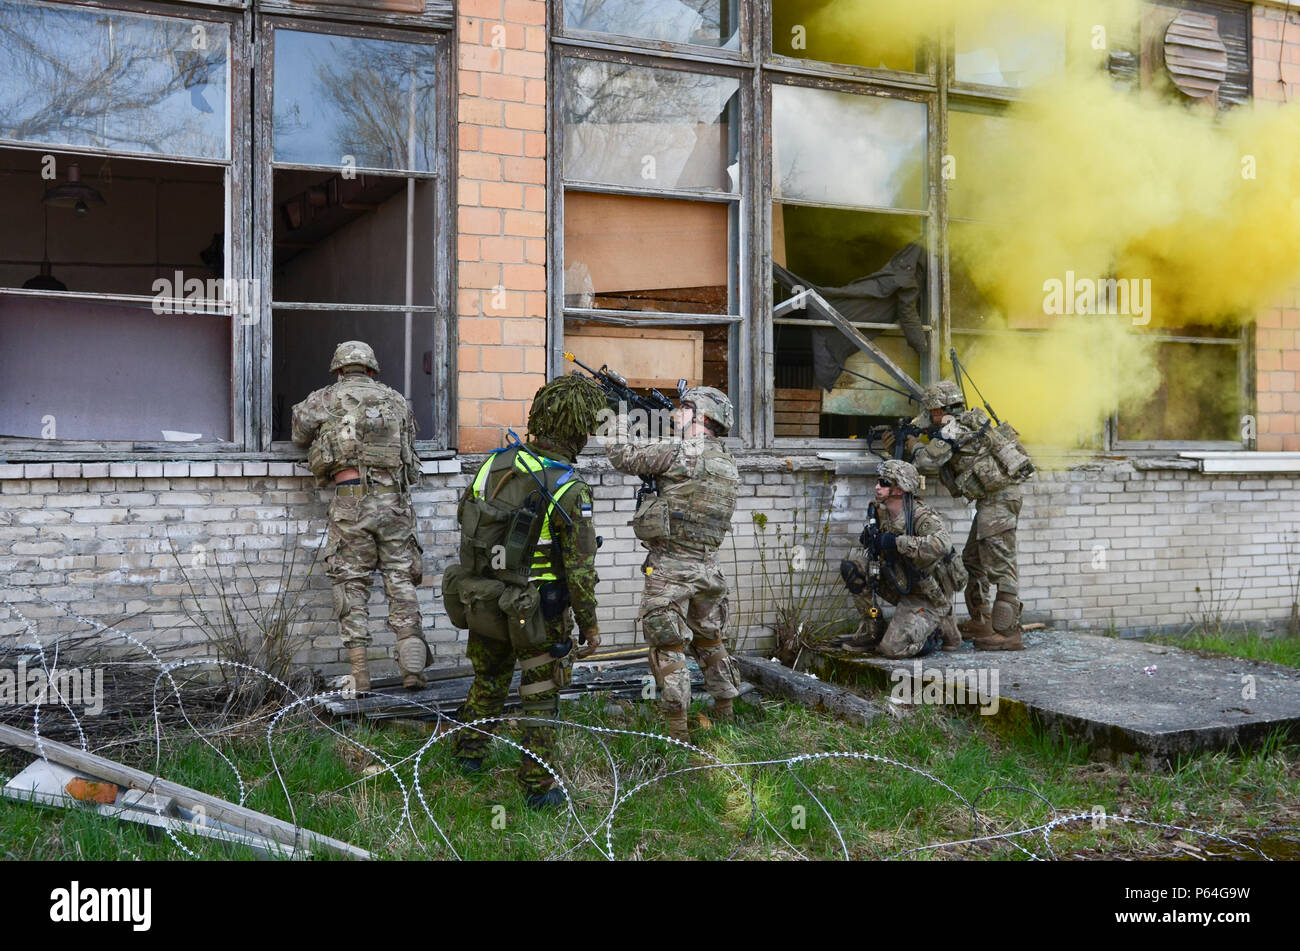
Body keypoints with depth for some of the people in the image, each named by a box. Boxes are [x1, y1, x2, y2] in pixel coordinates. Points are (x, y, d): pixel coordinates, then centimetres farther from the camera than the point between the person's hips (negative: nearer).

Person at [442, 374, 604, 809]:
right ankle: (537, 786, 19)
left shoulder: (495, 462, -7)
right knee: (540, 697, 12)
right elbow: (580, 570, -17)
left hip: (482, 600, 5)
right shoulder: (570, 490, -22)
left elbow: (466, 520, 6)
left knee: (488, 679, 27)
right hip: (536, 611, -5)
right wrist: (589, 625, -6)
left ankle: (468, 752, 42)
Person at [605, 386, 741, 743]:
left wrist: (617, 436, 5)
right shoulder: (729, 465, 10)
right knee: (709, 640, 21)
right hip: (708, 567, 7)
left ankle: (677, 731, 0)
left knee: (668, 647, -1)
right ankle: (725, 714, 30)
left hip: (670, 567, -7)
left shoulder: (680, 451, -14)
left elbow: (622, 457, -12)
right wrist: (661, 443, 15)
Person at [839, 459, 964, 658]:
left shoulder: (924, 518, -25)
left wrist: (897, 541, -40)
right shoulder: (879, 513, -1)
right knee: (853, 568, -7)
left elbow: (941, 545, -45)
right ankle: (878, 631, 5)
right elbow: (862, 546, 10)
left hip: (928, 598, -7)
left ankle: (939, 629, 8)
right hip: (899, 587, 7)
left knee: (893, 648, -21)